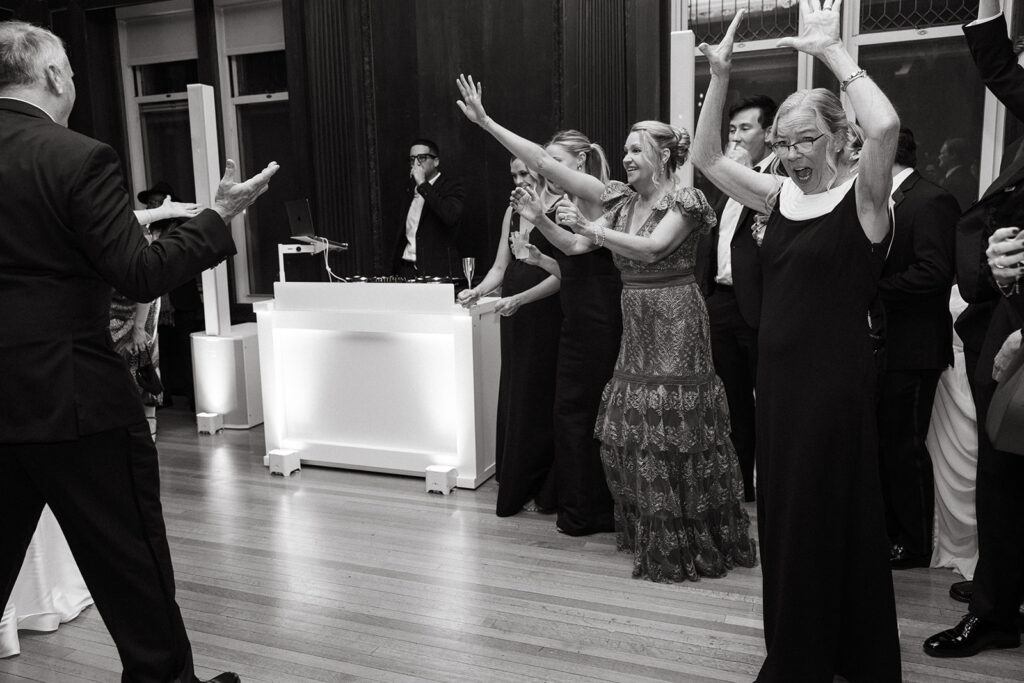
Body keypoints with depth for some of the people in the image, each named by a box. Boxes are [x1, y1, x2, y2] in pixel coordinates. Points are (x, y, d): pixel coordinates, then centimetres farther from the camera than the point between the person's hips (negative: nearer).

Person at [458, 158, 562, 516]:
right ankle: (518, 484, 24)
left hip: (545, 312, -6)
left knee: (539, 396, 1)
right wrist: (476, 291, -5)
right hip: (514, 315, 6)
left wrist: (520, 299, -22)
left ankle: (542, 490, 14)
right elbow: (500, 267, 12)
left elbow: (561, 273, -14)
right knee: (514, 396, 11)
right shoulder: (512, 211, 12)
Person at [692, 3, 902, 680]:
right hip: (778, 372, 7)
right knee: (784, 515, 17)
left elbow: (885, 126, -29)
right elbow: (706, 156, 8)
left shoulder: (863, 194, -9)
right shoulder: (779, 193, 7)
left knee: (833, 516, 7)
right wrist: (720, 77, -2)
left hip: (837, 377, -6)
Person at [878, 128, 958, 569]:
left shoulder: (932, 202, -13)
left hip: (912, 351, -9)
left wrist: (873, 288, -18)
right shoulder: (884, 204, 14)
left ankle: (915, 545, 16)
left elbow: (934, 273, -22)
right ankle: (887, 532, 31)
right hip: (881, 346, 9)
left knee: (904, 447, 1)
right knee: (881, 444, 16)